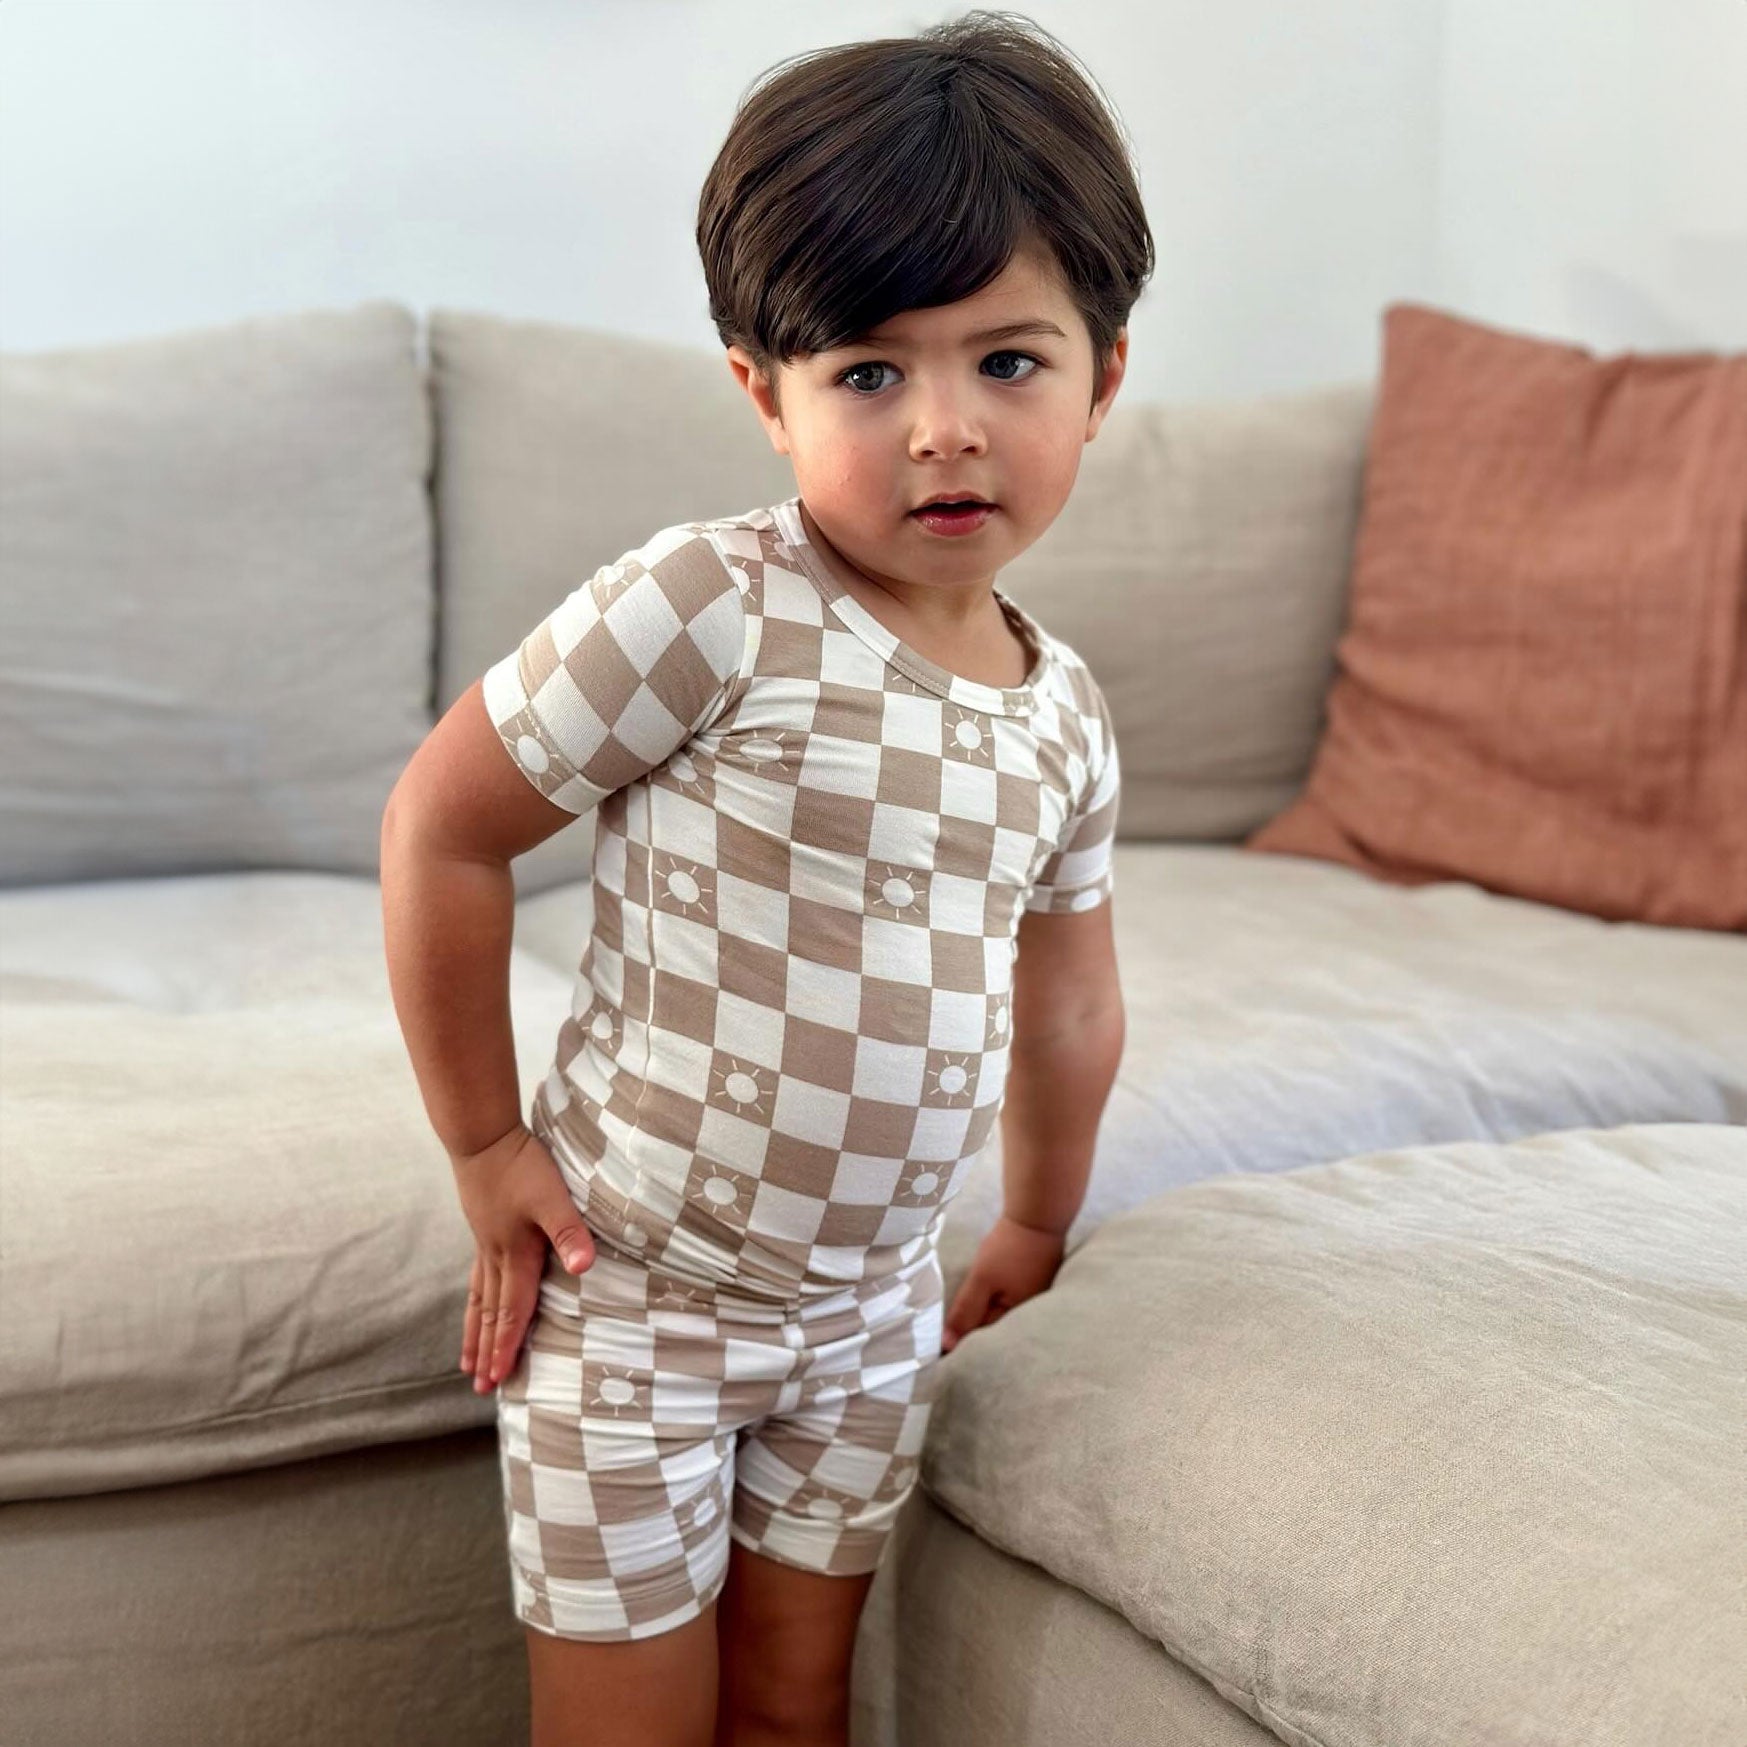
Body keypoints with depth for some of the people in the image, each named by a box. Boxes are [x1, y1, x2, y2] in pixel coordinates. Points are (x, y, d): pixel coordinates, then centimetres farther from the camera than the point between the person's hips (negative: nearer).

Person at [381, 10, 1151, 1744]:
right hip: (628, 1293, -5)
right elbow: (441, 826, -15)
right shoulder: (704, 612, -21)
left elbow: (1063, 994, 14)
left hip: (864, 1306, 5)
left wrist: (1035, 1230, 23)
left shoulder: (1064, 715, -1)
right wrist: (485, 1148, -11)